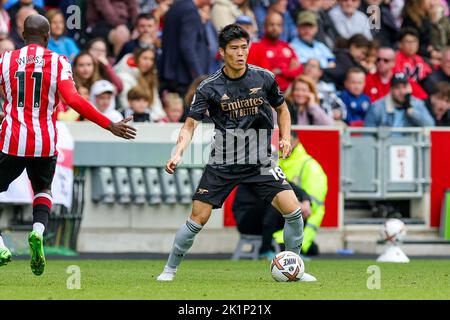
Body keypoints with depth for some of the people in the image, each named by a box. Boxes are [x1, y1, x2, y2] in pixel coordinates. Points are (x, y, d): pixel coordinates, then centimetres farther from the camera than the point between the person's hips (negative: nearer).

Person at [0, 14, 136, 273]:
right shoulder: (58, 63, -3)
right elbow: (74, 100, -13)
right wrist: (110, 126, -9)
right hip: (45, 143, 1)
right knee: (43, 190, 25)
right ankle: (38, 231, -5)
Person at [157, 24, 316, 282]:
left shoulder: (264, 78, -2)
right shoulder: (209, 88, -8)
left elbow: (282, 109, 15)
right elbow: (190, 125, -11)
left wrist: (286, 137, 1)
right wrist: (178, 154, -27)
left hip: (260, 163, 1)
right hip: (222, 164, -1)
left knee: (293, 211, -12)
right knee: (198, 219, -6)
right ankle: (170, 270, 14)